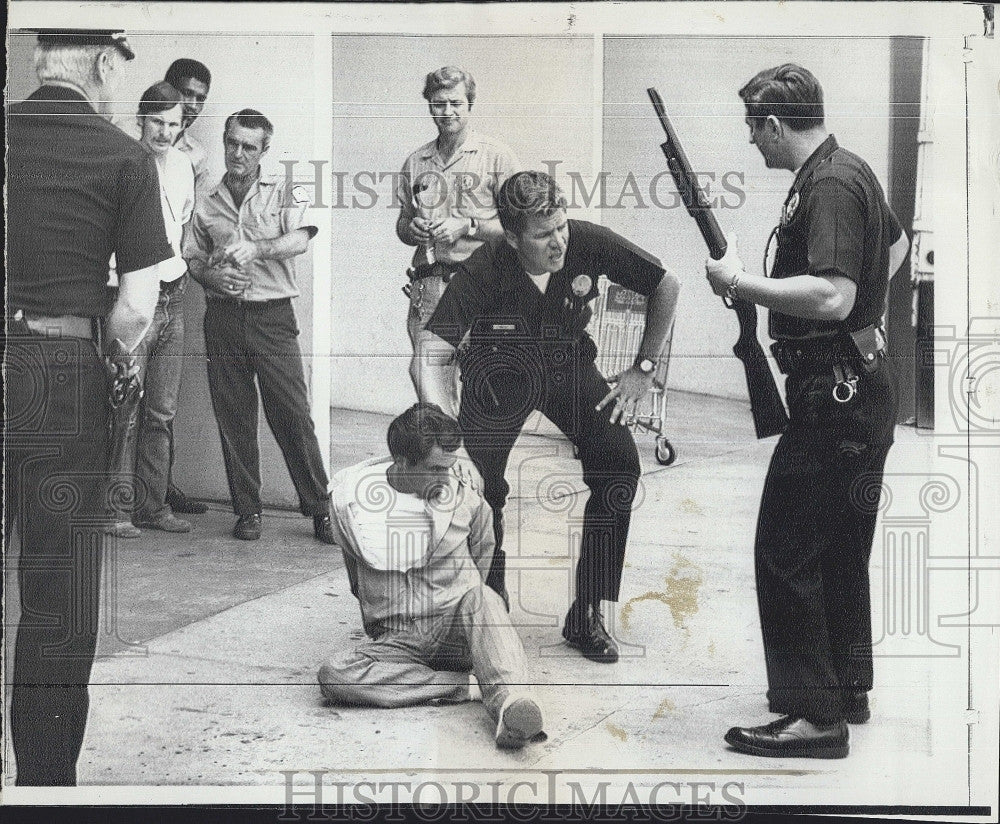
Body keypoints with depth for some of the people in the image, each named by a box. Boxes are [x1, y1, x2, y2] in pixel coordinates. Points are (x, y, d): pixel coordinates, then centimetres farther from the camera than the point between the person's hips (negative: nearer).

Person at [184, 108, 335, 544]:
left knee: (293, 414, -6)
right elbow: (193, 259, 17)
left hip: (273, 316, -3)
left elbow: (299, 239, -11)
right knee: (234, 418, 4)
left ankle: (320, 509, 2)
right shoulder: (207, 203, 13)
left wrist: (254, 249, -27)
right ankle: (247, 510, 13)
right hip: (223, 317, 3)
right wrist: (213, 277, -4)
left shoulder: (284, 192, 5)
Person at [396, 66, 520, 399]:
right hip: (427, 284, 4)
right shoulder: (415, 162, 18)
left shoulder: (496, 156, 4)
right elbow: (402, 226, 26)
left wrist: (468, 226, -10)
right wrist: (412, 229, 3)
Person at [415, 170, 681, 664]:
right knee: (480, 486, -18)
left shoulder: (589, 244, -23)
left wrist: (643, 369, -5)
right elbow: (428, 358, -32)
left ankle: (586, 615, -6)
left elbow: (666, 286, -6)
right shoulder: (482, 272, -29)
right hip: (499, 374, -2)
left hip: (568, 366, 2)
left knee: (620, 466, -18)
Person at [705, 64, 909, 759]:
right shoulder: (851, 171, 15)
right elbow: (896, 244, 33)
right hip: (863, 387, 11)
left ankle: (813, 715, -2)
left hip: (833, 394, -11)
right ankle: (849, 689, 30)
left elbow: (831, 296, -29)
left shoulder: (829, 186, -18)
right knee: (840, 550, 19)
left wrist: (739, 280, -19)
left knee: (786, 550, -7)